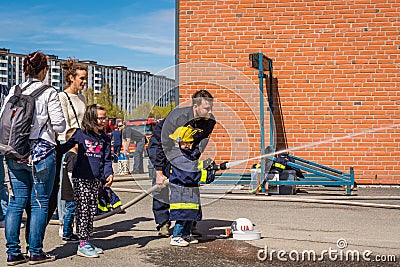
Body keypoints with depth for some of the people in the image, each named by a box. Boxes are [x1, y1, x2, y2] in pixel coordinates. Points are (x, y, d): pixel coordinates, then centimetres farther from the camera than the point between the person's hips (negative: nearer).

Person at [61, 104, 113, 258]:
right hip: (81, 178, -5)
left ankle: (87, 241, 19)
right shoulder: (81, 134, -2)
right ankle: (82, 244, -2)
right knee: (83, 210, -5)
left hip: (96, 179, 5)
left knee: (92, 211, 10)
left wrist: (109, 174, -3)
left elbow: (107, 160, 12)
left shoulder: (105, 139, 11)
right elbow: (66, 146, -1)